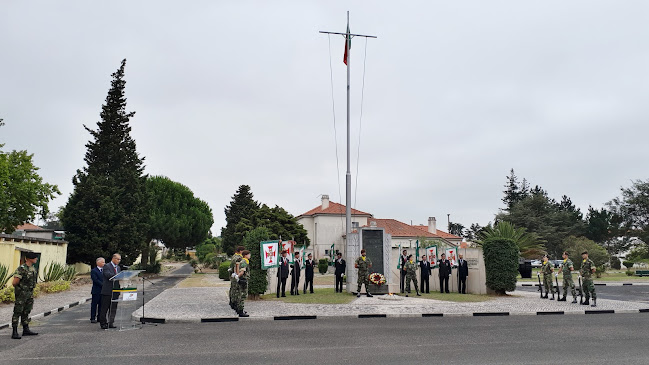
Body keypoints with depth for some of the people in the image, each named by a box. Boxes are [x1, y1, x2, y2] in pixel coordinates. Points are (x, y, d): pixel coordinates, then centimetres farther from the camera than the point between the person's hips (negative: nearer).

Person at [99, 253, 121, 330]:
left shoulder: (118, 267, 16)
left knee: (113, 308, 9)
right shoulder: (106, 266, -7)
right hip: (107, 291, -7)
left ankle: (110, 323, 16)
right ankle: (103, 323, 9)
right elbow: (108, 274, -24)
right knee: (105, 308, 1)